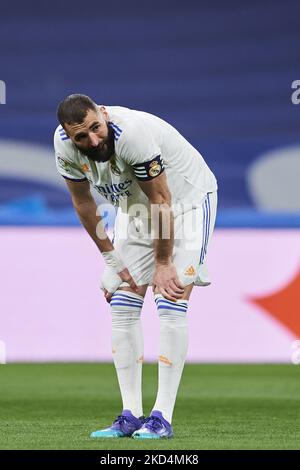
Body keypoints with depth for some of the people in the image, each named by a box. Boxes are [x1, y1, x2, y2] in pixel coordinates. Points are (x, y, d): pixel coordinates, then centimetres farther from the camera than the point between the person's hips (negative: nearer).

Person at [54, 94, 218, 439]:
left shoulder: (134, 133, -37)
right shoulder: (64, 145, -17)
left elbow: (161, 200, -27)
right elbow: (83, 203, -1)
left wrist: (163, 264, -19)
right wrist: (111, 259, -1)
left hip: (186, 199, -6)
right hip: (135, 209, 7)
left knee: (170, 304, -16)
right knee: (122, 306, -1)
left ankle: (162, 417, -15)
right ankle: (130, 415, 2)